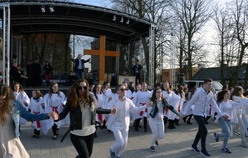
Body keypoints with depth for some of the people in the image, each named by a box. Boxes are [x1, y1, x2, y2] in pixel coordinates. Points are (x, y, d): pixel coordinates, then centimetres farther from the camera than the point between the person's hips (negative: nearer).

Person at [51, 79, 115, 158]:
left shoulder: (91, 99, -7)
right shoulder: (72, 100, -16)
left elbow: (96, 110, 10)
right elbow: (63, 114, -15)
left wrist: (110, 111, 17)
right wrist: (57, 117, -38)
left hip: (90, 132, 4)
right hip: (77, 134, -4)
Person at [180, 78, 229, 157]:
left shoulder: (210, 94, -1)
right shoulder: (198, 92, -20)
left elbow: (214, 105, 5)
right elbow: (190, 102, -16)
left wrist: (221, 114, 0)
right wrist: (184, 113, -18)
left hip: (204, 114, 7)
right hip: (197, 114, -7)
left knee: (201, 131, 15)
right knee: (204, 131, -10)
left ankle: (194, 145, 34)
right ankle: (203, 150, 4)